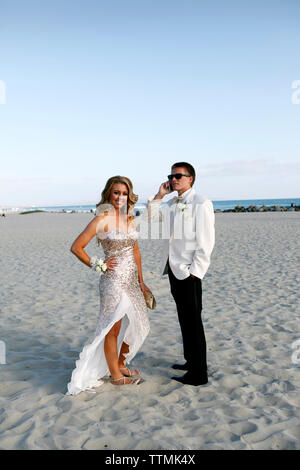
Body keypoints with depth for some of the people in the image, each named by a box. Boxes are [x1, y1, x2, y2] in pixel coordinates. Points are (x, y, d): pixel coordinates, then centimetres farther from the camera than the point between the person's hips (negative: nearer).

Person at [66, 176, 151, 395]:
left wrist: (141, 281, 16)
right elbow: (76, 247, -12)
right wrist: (98, 265, -9)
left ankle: (121, 364, 36)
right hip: (113, 280, -7)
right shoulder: (102, 219, -12)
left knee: (138, 325, 15)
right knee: (113, 328, 5)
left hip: (131, 280, 8)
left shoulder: (130, 219, 8)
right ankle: (115, 375, 23)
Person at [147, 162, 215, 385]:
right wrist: (159, 195, 6)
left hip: (189, 272, -8)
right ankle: (191, 361, 34)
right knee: (184, 318, 18)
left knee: (193, 321, -2)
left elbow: (206, 242, -15)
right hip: (174, 269, 8)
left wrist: (194, 271, -18)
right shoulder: (171, 204, 15)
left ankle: (198, 374, 9)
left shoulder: (201, 203, -10)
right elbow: (151, 216, 16)